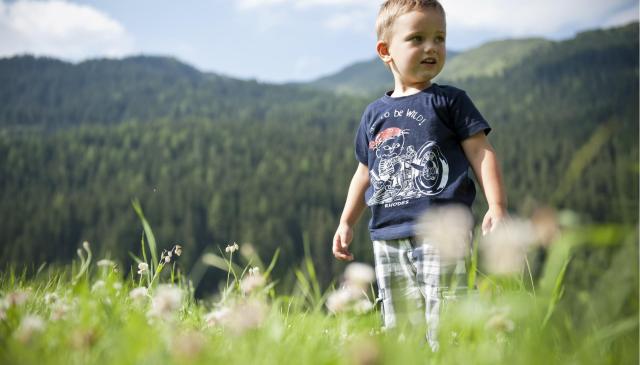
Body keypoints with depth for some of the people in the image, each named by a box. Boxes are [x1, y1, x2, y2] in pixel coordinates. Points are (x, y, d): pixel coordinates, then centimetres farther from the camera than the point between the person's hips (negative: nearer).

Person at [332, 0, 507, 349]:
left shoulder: (449, 101, 3)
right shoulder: (374, 114, 15)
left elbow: (481, 153, -1)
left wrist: (496, 207, -11)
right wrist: (346, 222, 21)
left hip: (440, 232, -4)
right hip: (387, 237, 5)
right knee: (399, 329, 8)